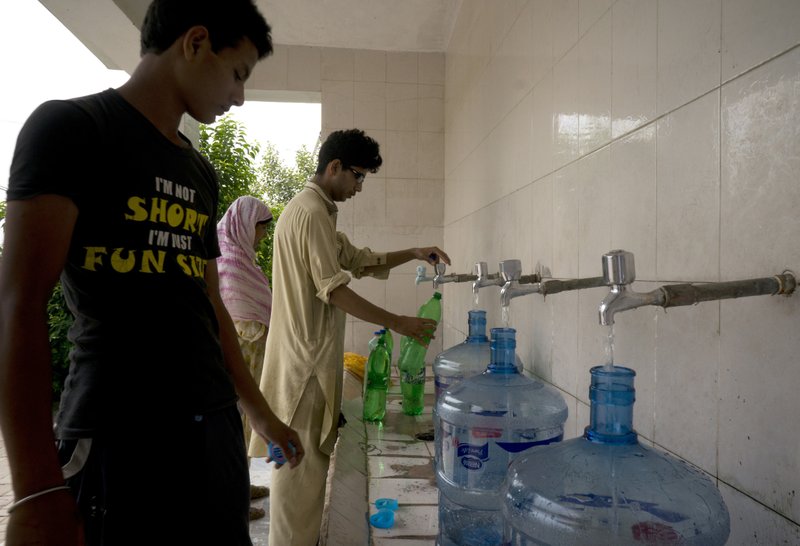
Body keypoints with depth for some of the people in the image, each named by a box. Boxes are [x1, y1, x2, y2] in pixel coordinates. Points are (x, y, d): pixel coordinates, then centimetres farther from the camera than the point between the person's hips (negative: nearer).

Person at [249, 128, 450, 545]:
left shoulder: (313, 209, 18)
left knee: (308, 457, 17)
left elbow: (360, 261, 20)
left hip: (309, 354, 10)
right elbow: (334, 289, -20)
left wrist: (413, 254, 10)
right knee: (303, 460, -2)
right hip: (307, 356, -10)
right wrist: (397, 323, -17)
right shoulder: (312, 212, -15)